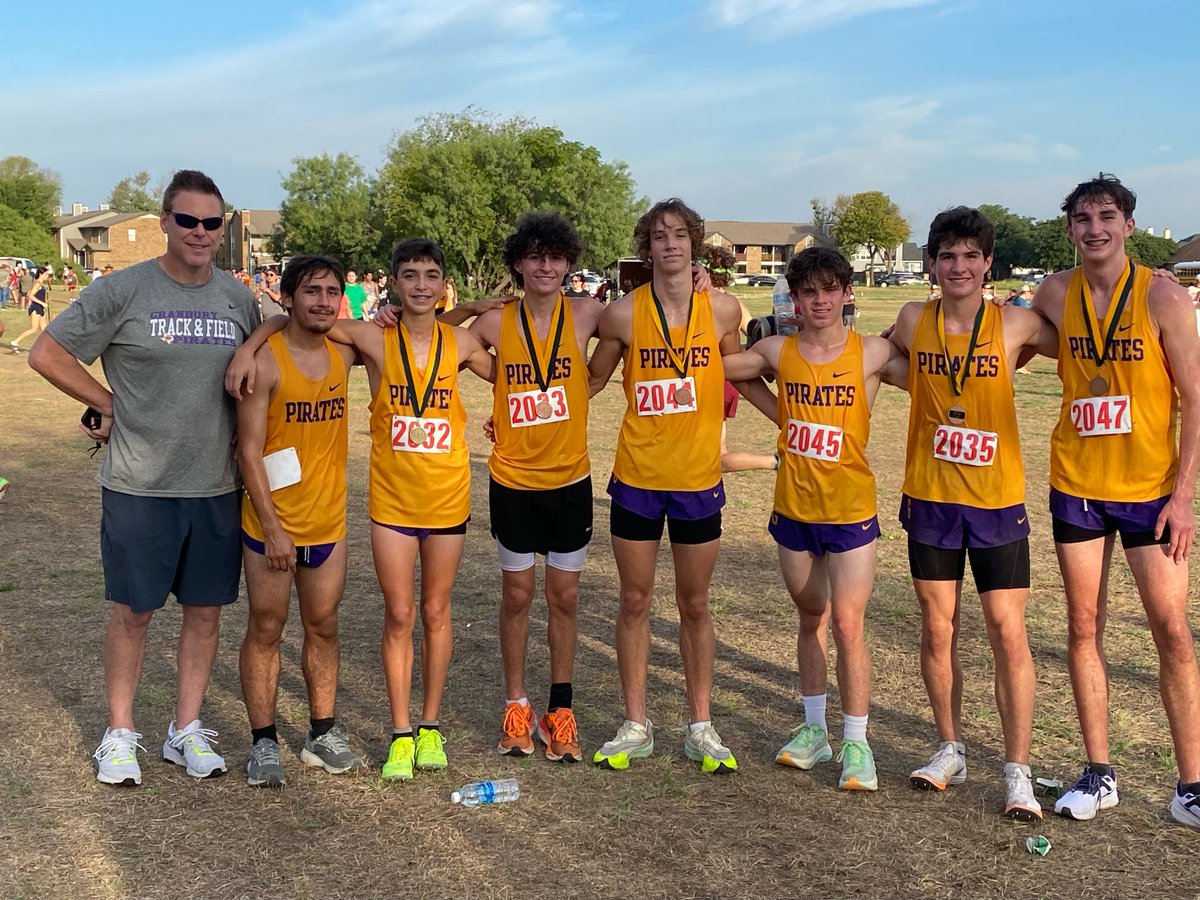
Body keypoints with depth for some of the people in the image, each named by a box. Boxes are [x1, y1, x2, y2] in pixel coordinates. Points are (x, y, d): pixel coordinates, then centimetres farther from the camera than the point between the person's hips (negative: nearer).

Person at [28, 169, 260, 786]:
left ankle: (187, 729, 25)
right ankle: (120, 734, 22)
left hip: (217, 486, 4)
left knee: (205, 610, 10)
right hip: (139, 486, -3)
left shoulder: (240, 299, 6)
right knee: (133, 612, 6)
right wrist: (109, 404, -4)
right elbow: (45, 353, -3)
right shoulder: (122, 290, -7)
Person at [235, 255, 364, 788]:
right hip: (271, 523, -5)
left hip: (328, 522, 5)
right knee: (266, 629, 5)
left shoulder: (343, 353, 1)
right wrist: (273, 527, -17)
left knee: (323, 628, 13)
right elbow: (249, 450, -15)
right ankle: (263, 743, 16)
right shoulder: (265, 360, -14)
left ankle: (322, 735, 26)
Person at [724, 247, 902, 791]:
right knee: (810, 620, 16)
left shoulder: (872, 353, -7)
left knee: (847, 625, -5)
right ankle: (814, 729, 28)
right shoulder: (777, 352, -1)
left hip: (850, 509, -3)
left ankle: (855, 743, 9)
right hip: (793, 507, 3)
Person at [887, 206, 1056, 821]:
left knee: (1008, 633, -2)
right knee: (938, 629, 8)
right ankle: (950, 750, 25)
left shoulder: (1015, 324, -7)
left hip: (997, 500, -2)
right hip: (930, 498, 2)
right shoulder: (913, 321, -1)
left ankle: (1018, 770, 8)